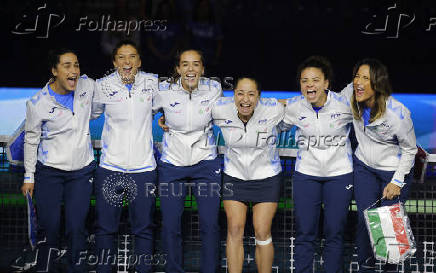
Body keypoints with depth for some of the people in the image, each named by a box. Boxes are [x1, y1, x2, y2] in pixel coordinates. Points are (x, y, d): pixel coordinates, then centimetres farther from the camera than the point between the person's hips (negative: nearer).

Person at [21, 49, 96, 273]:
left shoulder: (87, 85, -4)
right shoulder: (38, 103, -11)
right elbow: (31, 140, 0)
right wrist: (29, 177, 2)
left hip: (82, 170, 2)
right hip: (49, 172, -2)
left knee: (76, 227, 1)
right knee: (48, 227, -1)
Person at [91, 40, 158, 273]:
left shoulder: (152, 82, 2)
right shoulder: (103, 85, 1)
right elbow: (91, 113, 18)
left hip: (143, 167, 0)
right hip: (110, 167, 0)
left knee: (143, 228, 7)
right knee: (105, 227, 6)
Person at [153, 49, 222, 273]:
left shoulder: (214, 88, -7)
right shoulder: (164, 91, -10)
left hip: (206, 163, 0)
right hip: (172, 164, 0)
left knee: (210, 225, 0)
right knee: (171, 226, 3)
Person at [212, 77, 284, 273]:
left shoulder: (274, 110, -20)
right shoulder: (220, 109, -16)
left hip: (267, 177, -1)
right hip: (234, 176, 2)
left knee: (262, 233, -2)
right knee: (235, 230, -2)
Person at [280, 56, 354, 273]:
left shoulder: (345, 104, -12)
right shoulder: (293, 107, -6)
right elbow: (276, 127, 15)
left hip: (339, 173, -1)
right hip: (306, 174, 1)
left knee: (334, 233, 3)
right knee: (304, 233, 2)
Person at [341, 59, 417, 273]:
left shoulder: (398, 113, -28)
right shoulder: (351, 94, -17)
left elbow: (410, 150, -13)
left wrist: (397, 182, -15)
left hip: (394, 170, -4)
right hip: (364, 167, 4)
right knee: (364, 220, 4)